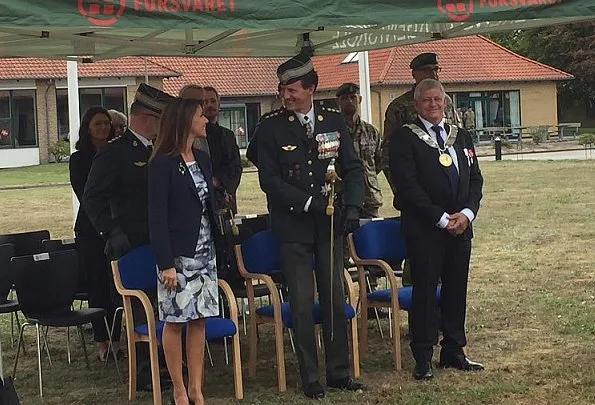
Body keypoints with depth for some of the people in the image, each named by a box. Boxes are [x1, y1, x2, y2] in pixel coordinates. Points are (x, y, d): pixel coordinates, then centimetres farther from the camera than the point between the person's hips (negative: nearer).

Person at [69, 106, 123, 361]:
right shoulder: (79, 160, 3)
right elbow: (85, 196, -3)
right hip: (90, 231, -2)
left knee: (118, 286, -2)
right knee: (97, 285, 2)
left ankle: (116, 339, 6)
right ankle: (101, 342, 9)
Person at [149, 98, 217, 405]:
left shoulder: (202, 160, 11)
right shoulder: (162, 164, -10)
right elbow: (157, 216, -12)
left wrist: (216, 249, 9)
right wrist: (166, 264, -16)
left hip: (204, 252, 6)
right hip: (177, 254, -6)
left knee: (199, 319, 7)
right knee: (175, 320, 0)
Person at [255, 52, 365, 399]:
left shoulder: (334, 120, 4)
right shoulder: (270, 127, -5)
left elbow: (353, 168, 7)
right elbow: (270, 180, -9)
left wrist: (353, 206, -8)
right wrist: (310, 202, -17)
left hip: (330, 224, 3)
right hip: (293, 227, -3)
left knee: (336, 299, 7)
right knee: (302, 305, 1)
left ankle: (339, 372, 19)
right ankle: (310, 377, 12)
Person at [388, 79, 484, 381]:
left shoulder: (461, 137, 15)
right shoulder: (405, 139, -4)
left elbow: (475, 179, 12)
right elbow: (408, 186, -11)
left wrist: (466, 213, -5)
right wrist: (441, 219, -14)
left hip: (460, 226, 5)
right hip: (424, 229, -5)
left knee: (457, 289, 9)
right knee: (425, 291, -3)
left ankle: (453, 352, 20)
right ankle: (423, 358, 4)